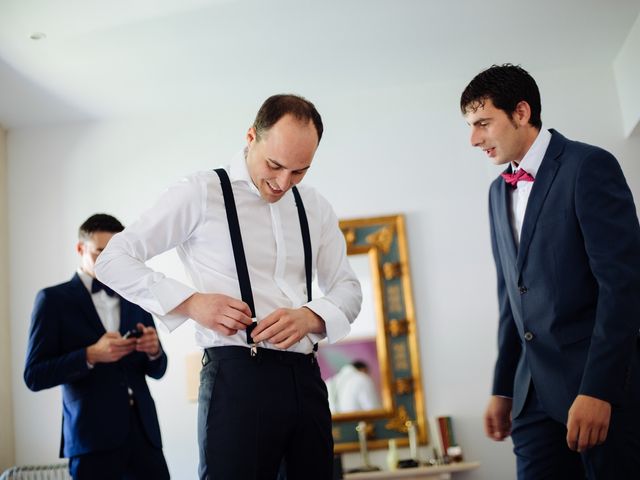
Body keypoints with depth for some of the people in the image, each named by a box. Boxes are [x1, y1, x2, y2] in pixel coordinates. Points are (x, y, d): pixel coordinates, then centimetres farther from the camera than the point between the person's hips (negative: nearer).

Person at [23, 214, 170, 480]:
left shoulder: (136, 301, 14)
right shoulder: (54, 299, 2)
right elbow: (34, 376, -4)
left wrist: (154, 351, -6)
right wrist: (91, 355, -18)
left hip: (143, 430, 4)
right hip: (92, 435, -3)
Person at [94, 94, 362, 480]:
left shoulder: (315, 208, 12)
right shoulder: (201, 194, -3)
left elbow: (348, 288, 14)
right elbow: (113, 260, -2)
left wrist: (310, 316, -9)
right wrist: (191, 302, -15)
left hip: (306, 377, 5)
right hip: (237, 375, -5)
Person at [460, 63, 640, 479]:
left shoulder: (589, 166, -7)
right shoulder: (499, 191, 14)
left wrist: (597, 389, -19)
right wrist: (503, 389, 15)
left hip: (601, 383, -6)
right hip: (534, 393, 6)